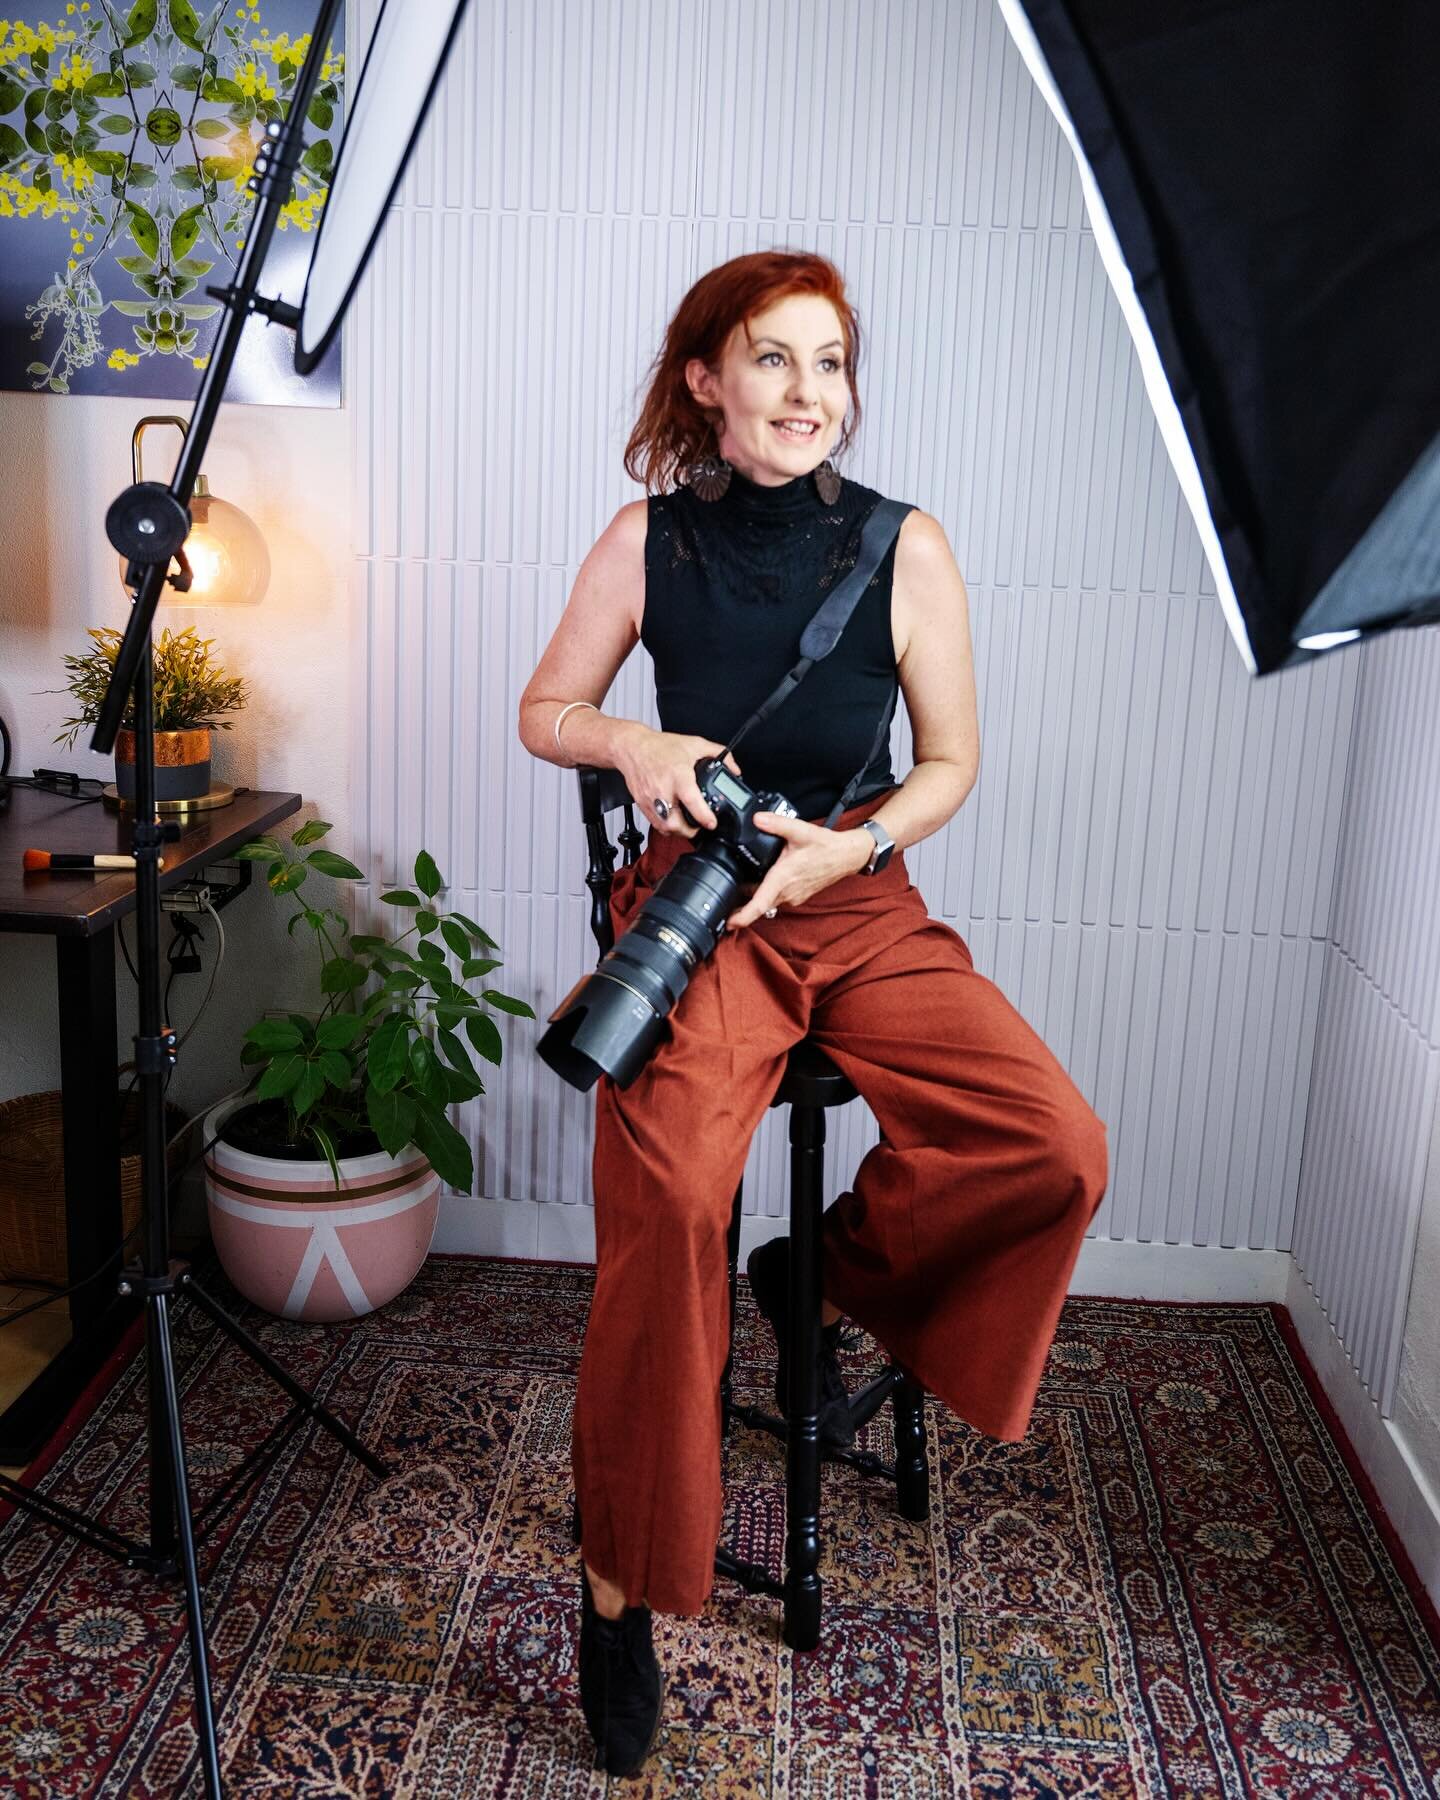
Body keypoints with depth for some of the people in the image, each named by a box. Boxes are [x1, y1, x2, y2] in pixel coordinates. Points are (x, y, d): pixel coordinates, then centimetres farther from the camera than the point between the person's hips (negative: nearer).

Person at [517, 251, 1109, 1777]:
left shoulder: (904, 547, -2)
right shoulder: (649, 540, -1)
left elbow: (950, 763, 5)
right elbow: (545, 710, 10)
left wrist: (844, 847, -13)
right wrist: (636, 743, -12)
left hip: (863, 903, 2)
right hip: (697, 905, -1)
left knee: (1058, 1149, -21)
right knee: (669, 1201, -29)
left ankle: (826, 1277, 9)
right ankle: (620, 1585, -8)